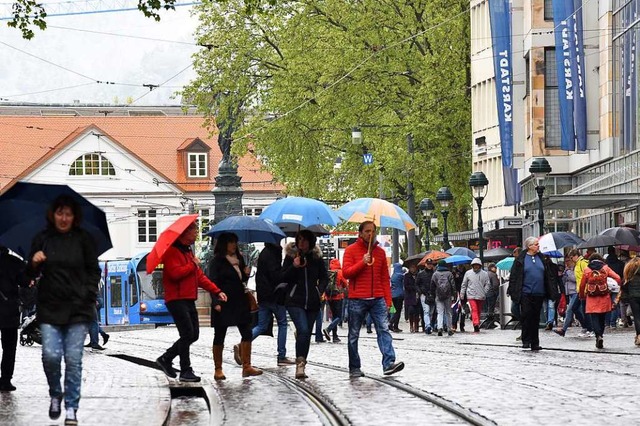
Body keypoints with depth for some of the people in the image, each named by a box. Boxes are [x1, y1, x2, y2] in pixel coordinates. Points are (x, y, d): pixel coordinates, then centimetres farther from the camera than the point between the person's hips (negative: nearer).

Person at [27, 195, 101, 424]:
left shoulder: (83, 239, 2)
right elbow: (31, 274, 10)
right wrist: (33, 263, -13)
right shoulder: (42, 239, 4)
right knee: (50, 355, -10)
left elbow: (93, 271, 8)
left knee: (73, 359, -2)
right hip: (49, 308, 1)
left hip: (78, 308, -1)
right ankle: (55, 395, 17)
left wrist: (89, 297, -3)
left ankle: (71, 408, 7)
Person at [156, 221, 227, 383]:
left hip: (189, 300, 10)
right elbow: (175, 273, -25)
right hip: (176, 300, -10)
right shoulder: (172, 251, -11)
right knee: (187, 334, -10)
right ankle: (186, 371, -4)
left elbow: (200, 276, 21)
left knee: (193, 335, 9)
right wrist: (193, 265, -12)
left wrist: (217, 291, 12)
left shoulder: (188, 251, 21)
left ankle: (166, 359, 19)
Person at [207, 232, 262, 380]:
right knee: (219, 336, 2)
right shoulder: (217, 261, -7)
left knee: (247, 333, -1)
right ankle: (218, 370, 8)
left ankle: (246, 366, 2)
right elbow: (213, 282, -11)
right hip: (223, 304, -6)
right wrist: (216, 302, -20)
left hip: (239, 302, 6)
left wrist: (246, 274, 1)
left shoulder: (239, 259, 13)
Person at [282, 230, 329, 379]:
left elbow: (324, 277, 18)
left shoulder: (316, 257, 8)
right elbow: (283, 277, -2)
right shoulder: (291, 256, 2)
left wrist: (320, 290, 1)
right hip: (295, 301, -3)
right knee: (303, 330, -21)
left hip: (312, 302, 3)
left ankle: (301, 366, 13)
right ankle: (300, 363, -20)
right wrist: (294, 266, -17)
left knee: (307, 334, 6)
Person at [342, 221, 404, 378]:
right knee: (354, 334, 4)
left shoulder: (380, 252, 13)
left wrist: (388, 300, 8)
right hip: (357, 300, -3)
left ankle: (389, 364, -20)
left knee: (384, 329, -11)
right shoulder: (351, 250, 3)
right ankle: (354, 368, 11)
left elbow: (385, 278, 14)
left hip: (378, 299, 3)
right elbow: (346, 272, -7)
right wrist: (362, 262, -18)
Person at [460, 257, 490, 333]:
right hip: (471, 295, -2)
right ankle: (476, 325, -23)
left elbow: (487, 284, 7)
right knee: (474, 310, -14)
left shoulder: (484, 274, 5)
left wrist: (484, 293, -5)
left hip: (480, 296, 2)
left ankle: (477, 325, 18)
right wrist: (462, 295, 8)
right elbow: (464, 284, 11)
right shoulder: (468, 273, 5)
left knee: (479, 311, 9)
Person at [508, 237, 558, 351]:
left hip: (539, 294, 4)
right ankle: (526, 340, 0)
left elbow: (549, 276, 15)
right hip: (526, 293, -4)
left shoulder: (541, 259, 12)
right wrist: (513, 292, -8)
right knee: (526, 316, -9)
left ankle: (535, 343, 12)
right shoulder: (521, 260, 0)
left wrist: (552, 290, 8)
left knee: (535, 318, 7)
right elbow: (513, 277, -1)